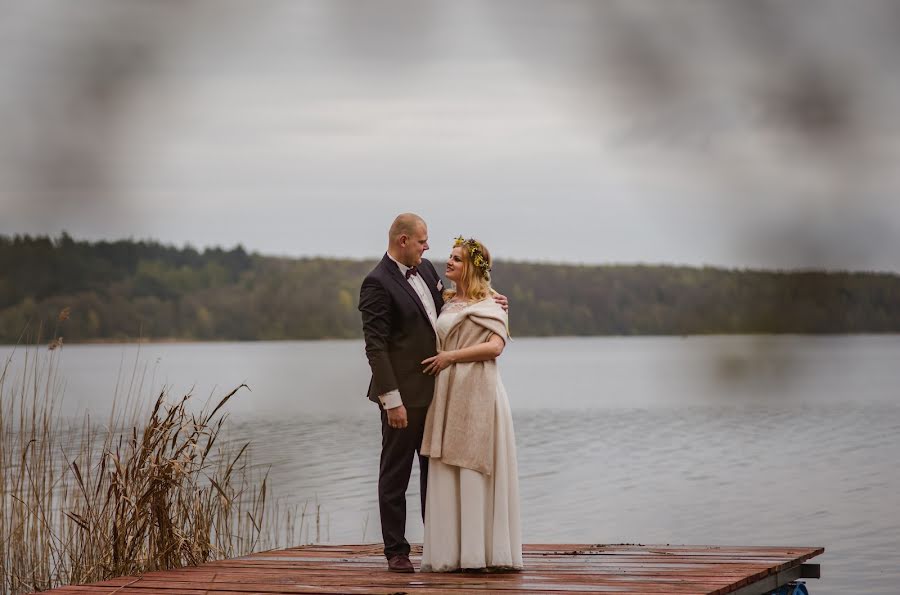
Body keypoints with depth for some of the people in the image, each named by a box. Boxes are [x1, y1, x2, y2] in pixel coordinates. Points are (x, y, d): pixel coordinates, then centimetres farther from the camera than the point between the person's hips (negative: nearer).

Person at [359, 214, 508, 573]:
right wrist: (392, 400, -22)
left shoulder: (425, 269, 8)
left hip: (432, 391, 8)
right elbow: (376, 346, -19)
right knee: (395, 475, 3)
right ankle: (396, 552, 9)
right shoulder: (378, 284, -16)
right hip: (404, 395, -8)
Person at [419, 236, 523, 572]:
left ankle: (480, 552, -2)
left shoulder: (488, 305, -2)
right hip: (448, 392, 7)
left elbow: (495, 346, -16)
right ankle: (450, 552, 4)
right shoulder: (447, 302, 17)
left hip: (476, 392, -7)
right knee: (447, 471, 3)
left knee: (474, 469, -5)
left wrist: (450, 357, -14)